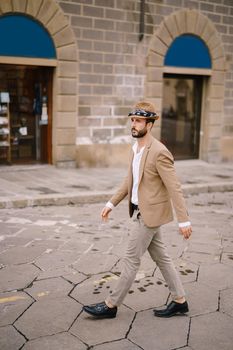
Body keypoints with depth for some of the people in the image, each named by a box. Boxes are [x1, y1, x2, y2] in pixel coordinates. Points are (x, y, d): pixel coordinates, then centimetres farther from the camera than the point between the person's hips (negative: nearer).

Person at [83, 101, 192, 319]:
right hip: (141, 211, 9)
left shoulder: (159, 152, -20)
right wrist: (111, 204, 15)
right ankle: (180, 302, 27)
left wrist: (183, 220, -19)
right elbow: (129, 181, 17)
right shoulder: (135, 149, 8)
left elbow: (174, 188, -20)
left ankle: (111, 305, 13)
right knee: (161, 257, 15)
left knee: (131, 259, 1)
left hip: (149, 214, -9)